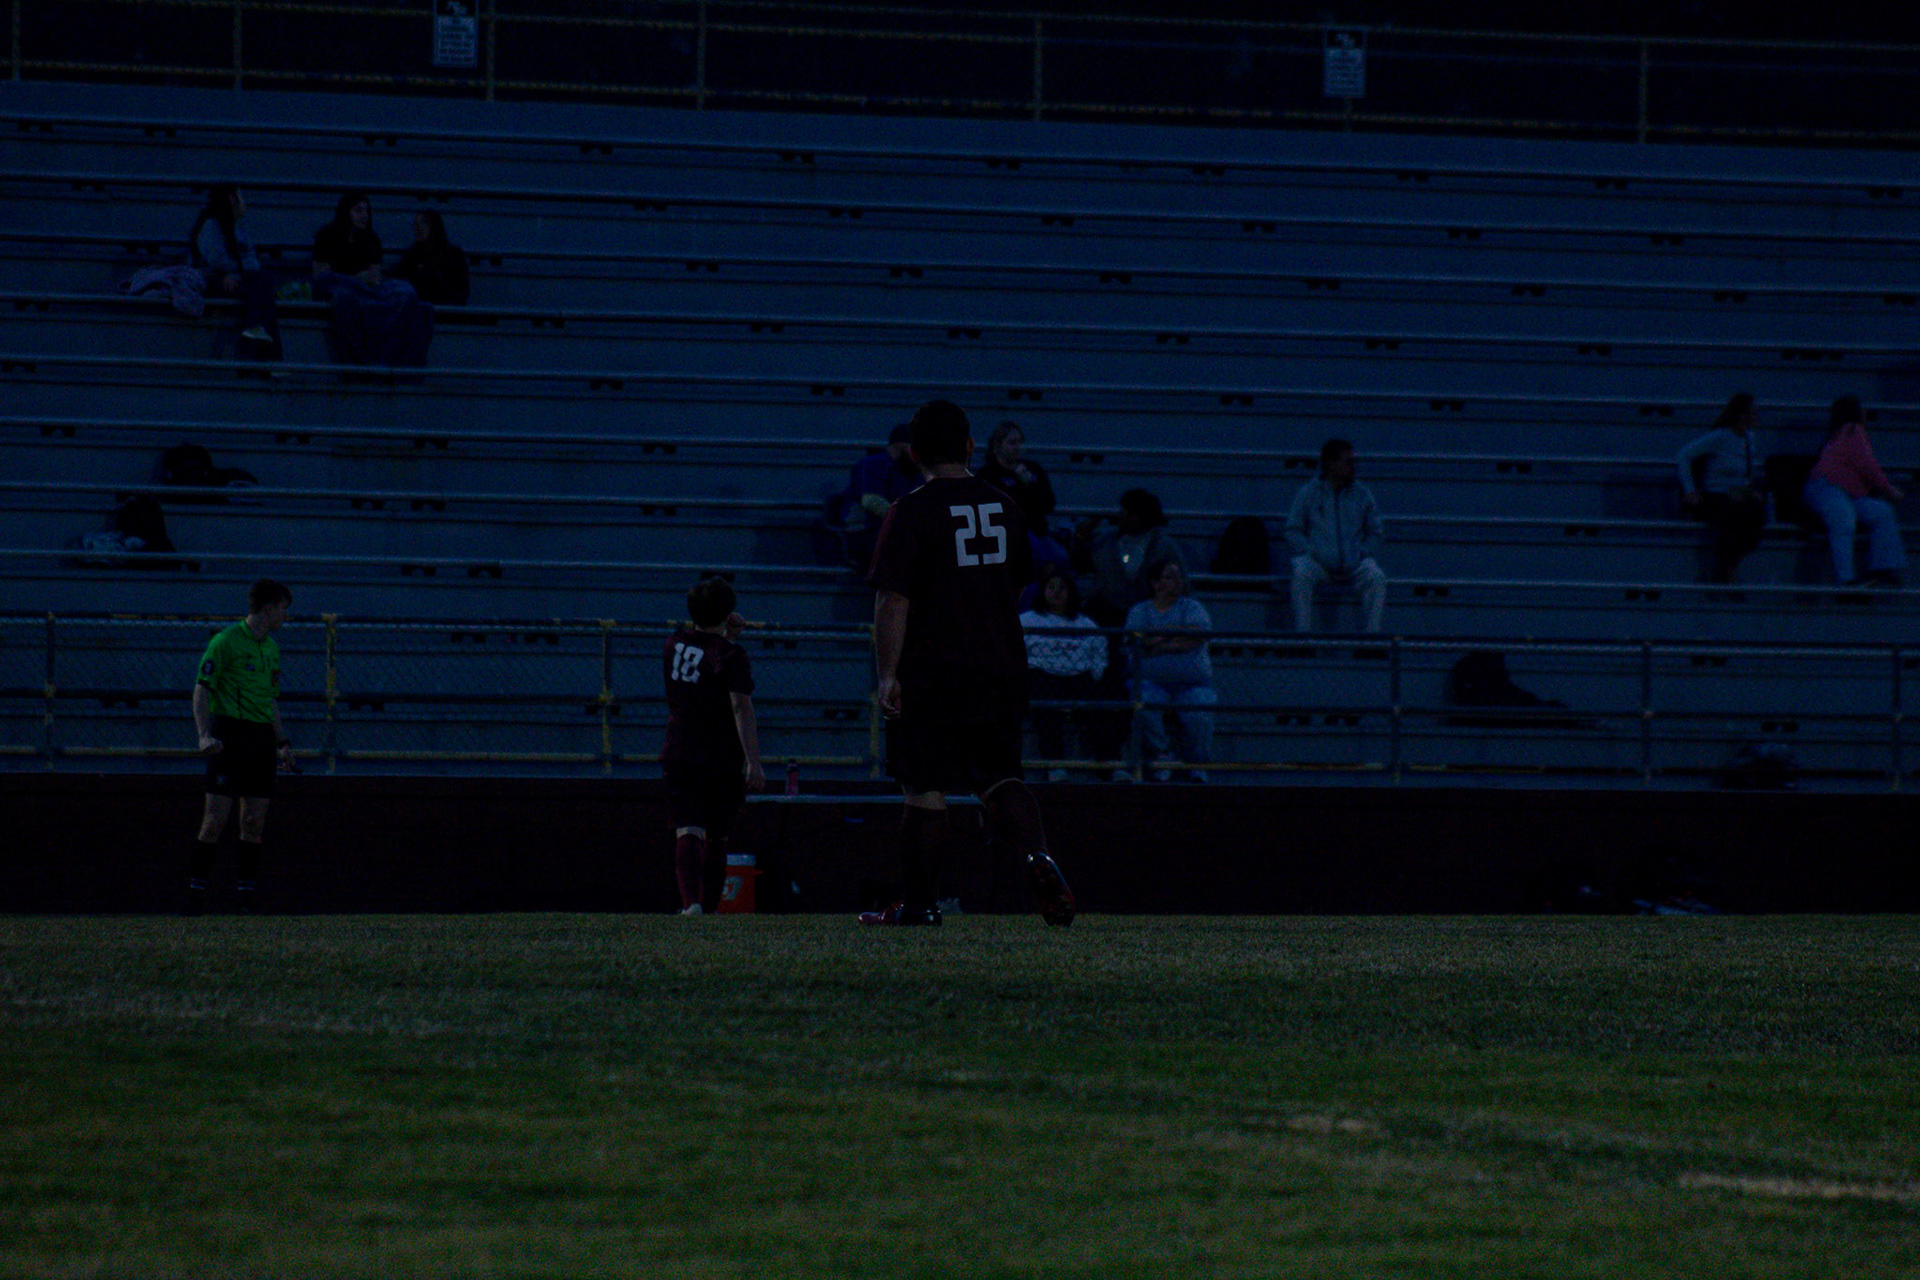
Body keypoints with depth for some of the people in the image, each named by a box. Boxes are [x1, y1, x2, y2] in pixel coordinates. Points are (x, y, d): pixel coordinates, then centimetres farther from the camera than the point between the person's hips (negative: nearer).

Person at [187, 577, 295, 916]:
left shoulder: (271, 648, 17)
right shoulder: (225, 642, -6)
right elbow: (202, 690, -9)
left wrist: (283, 742, 21)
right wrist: (205, 735, -20)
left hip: (262, 738, 7)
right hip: (230, 733, -7)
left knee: (255, 821, 2)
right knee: (216, 817, -9)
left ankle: (246, 896, 5)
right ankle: (196, 890, -3)